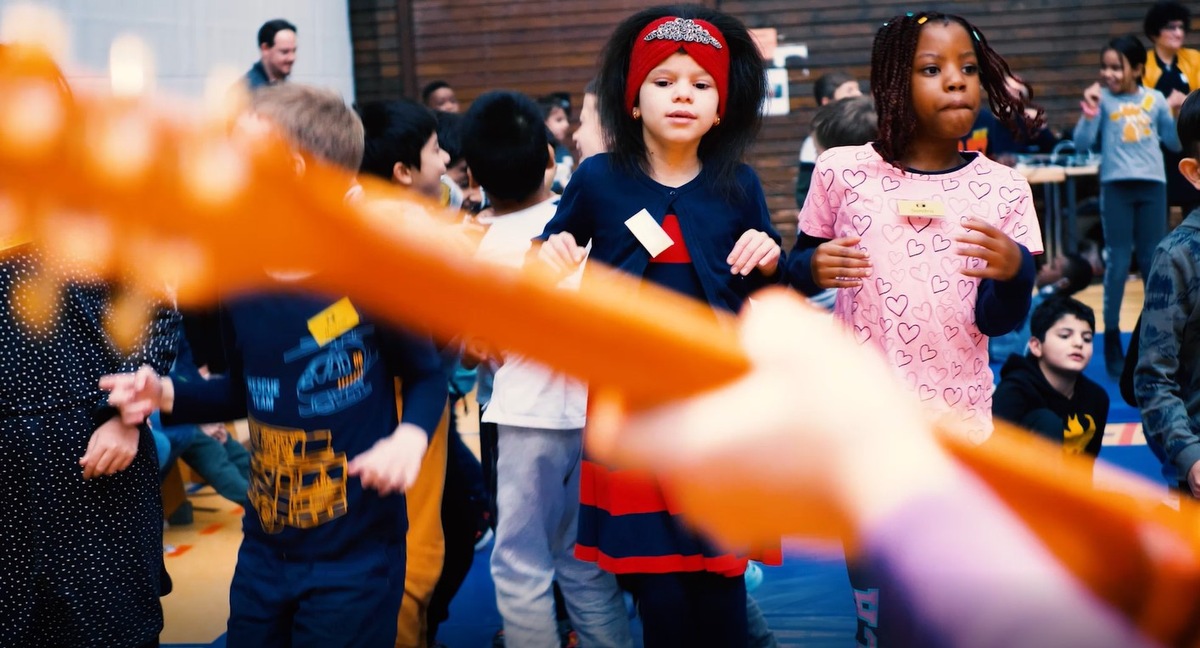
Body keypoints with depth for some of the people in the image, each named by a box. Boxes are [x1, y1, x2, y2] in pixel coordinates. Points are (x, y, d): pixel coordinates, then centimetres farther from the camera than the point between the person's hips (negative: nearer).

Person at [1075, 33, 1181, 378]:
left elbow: (1175, 142, 11)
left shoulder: (1155, 99, 3)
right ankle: (1111, 336, 10)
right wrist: (1089, 115, -21)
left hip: (1152, 185, 2)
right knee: (1118, 264, 0)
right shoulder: (1102, 99, -3)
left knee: (1154, 263, 9)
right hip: (1116, 186, -2)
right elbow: (1082, 144, -8)